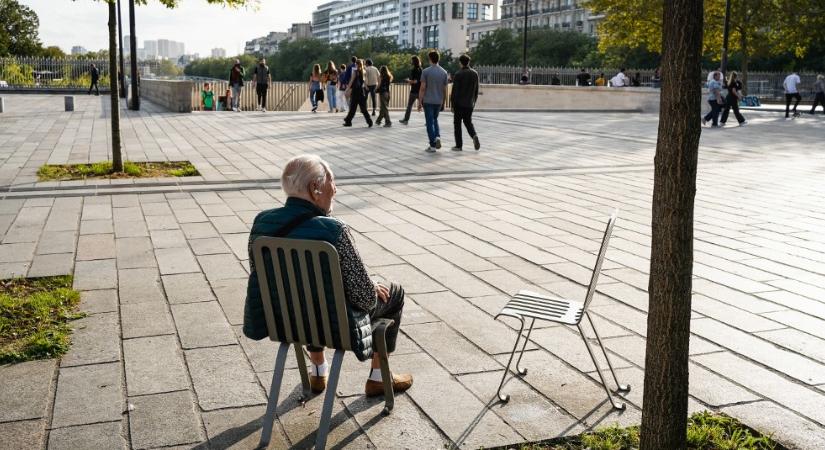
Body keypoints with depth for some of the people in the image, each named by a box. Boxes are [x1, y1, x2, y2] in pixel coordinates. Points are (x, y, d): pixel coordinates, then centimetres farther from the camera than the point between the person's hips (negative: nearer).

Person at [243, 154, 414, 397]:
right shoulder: (333, 230, -29)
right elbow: (365, 296, -22)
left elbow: (261, 277, 4)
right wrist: (374, 289, 2)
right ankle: (378, 378, 30)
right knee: (394, 293, 20)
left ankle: (318, 372, 46)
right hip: (334, 325, -5)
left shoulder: (261, 222, -11)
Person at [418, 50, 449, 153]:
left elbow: (422, 88, -11)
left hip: (428, 101, -4)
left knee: (430, 122, 2)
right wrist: (443, 102, 16)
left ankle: (433, 145, -1)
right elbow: (445, 90, 6)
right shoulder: (444, 72, 2)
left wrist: (420, 102, -4)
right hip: (438, 101, 4)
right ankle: (437, 137, 0)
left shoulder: (426, 71, -10)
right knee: (435, 119, 22)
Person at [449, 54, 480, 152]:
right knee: (468, 122, 18)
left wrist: (452, 104, -4)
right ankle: (474, 135, -10)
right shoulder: (475, 74, 3)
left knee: (457, 124, 6)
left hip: (459, 104, -4)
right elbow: (476, 90, 8)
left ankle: (458, 145, 6)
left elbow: (454, 91, -12)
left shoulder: (458, 74, -12)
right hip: (470, 104, 4)